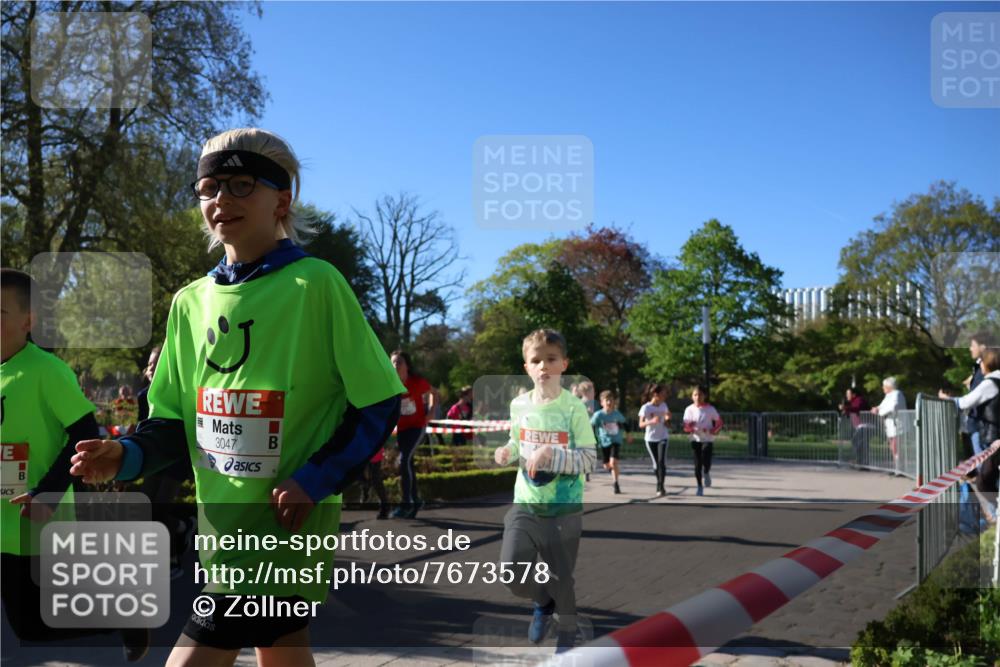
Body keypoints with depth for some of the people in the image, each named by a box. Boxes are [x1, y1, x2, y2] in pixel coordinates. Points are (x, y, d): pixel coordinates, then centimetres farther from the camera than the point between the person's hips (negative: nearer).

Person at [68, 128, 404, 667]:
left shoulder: (315, 284, -11)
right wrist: (127, 456, -7)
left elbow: (378, 402, -9)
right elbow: (175, 420, 12)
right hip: (219, 524, 7)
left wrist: (315, 481, -17)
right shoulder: (191, 300, 8)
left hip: (286, 525, -6)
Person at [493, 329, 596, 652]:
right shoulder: (519, 405, 0)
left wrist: (550, 453, -27)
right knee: (512, 572, -8)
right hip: (525, 504, 3)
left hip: (564, 509, -3)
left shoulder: (573, 407, -13)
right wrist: (508, 451, -7)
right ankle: (543, 602, 27)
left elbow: (589, 458, -14)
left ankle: (566, 637, 36)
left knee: (560, 578, 8)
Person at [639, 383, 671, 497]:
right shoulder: (646, 407, -12)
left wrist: (667, 418, -11)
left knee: (662, 461, -13)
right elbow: (641, 424, -13)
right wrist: (651, 421, -31)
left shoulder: (663, 405, 0)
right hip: (650, 439, -2)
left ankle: (661, 488, -11)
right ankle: (660, 483, 30)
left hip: (663, 437, 2)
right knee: (656, 463, 7)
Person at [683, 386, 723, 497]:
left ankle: (707, 473, 18)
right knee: (697, 464, 3)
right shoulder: (689, 409, 0)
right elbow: (686, 427, 0)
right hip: (695, 439, 2)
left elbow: (719, 422, 3)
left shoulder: (710, 409, -3)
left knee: (706, 461, -18)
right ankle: (700, 487, 16)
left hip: (707, 439, -2)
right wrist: (689, 426, -24)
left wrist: (713, 431, -14)